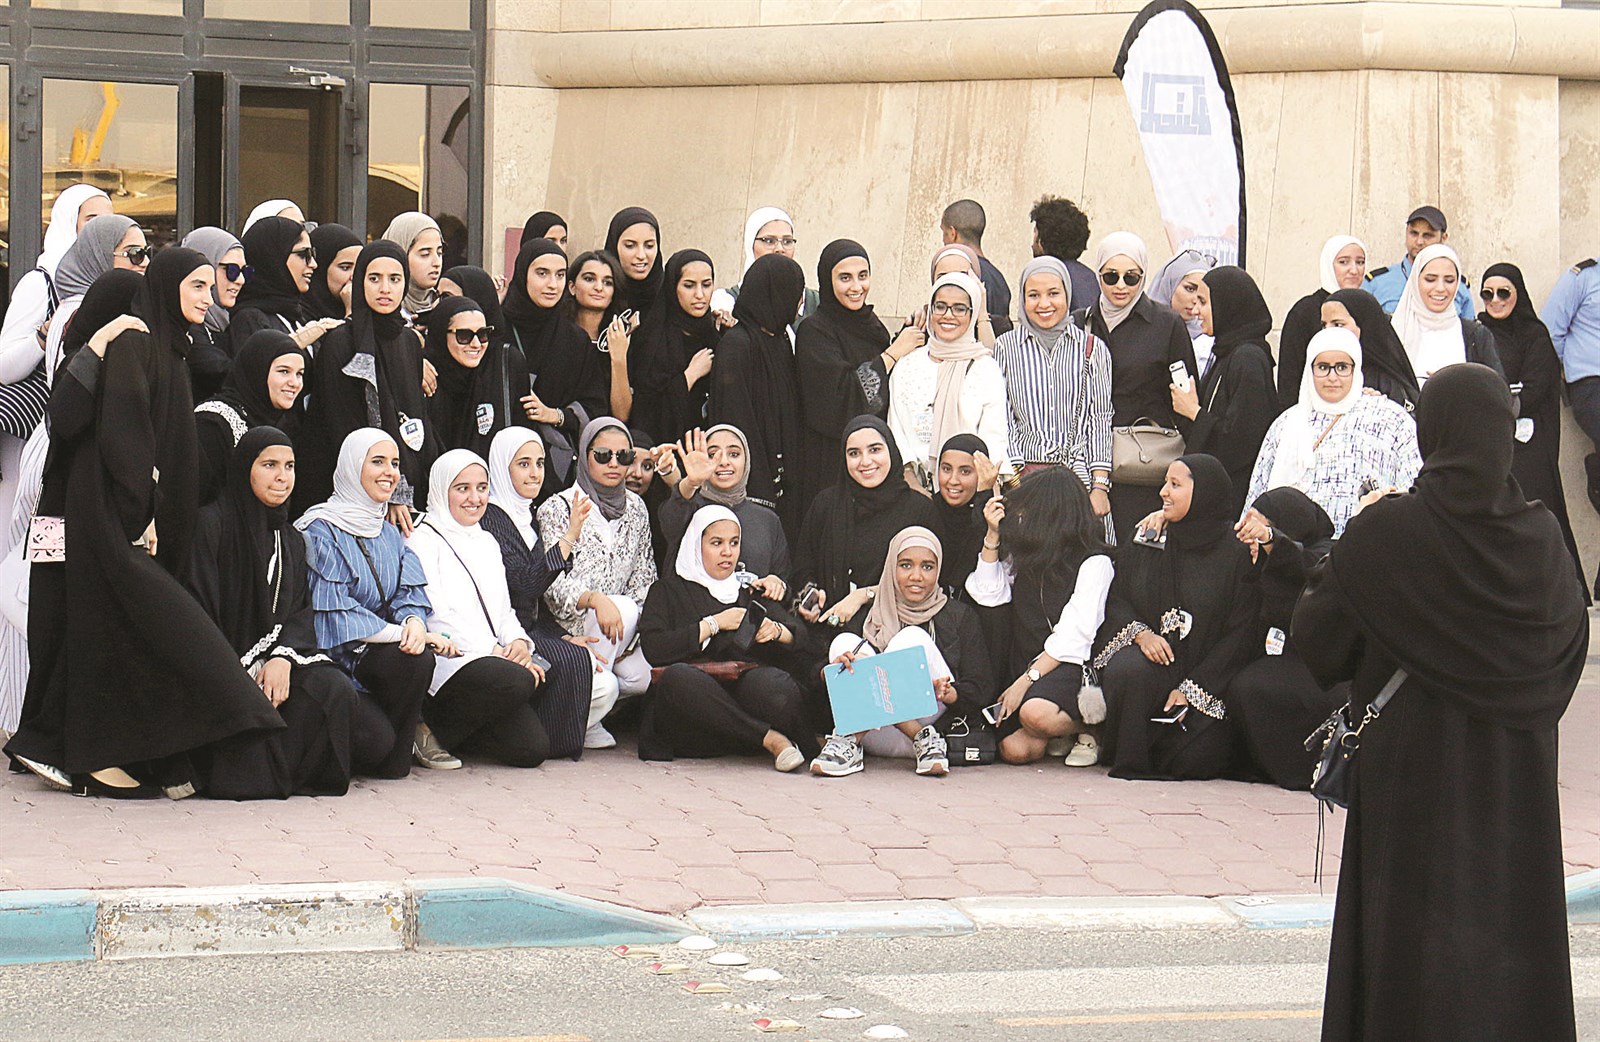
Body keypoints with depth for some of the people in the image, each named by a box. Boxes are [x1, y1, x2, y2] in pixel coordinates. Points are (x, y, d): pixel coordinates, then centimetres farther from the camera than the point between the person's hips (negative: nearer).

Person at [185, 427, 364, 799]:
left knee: (336, 691, -24)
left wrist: (283, 657, -13)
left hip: (274, 659, 6)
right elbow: (197, 611, -9)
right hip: (224, 666, -6)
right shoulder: (212, 524, -3)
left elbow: (300, 611, 10)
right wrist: (236, 677, -17)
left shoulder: (291, 539, 19)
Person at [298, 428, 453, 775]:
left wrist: (414, 623, -19)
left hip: (375, 654, 7)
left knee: (417, 656, -29)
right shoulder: (322, 531, -7)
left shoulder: (390, 534, 17)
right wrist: (399, 633, -23)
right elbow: (333, 611, -16)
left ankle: (395, 758, -7)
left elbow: (411, 594, 6)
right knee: (377, 739, -31)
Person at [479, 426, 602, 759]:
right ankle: (547, 742, -11)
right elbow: (525, 585, -23)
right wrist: (569, 536, -24)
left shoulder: (526, 517, 16)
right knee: (571, 661, -28)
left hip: (532, 631, 8)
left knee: (606, 686, -10)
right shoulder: (491, 519, -11)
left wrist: (567, 637, 4)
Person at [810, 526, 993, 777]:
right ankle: (922, 739, -28)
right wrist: (833, 669, -22)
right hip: (877, 736, 2)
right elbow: (820, 674, 4)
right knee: (844, 642, -18)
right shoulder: (869, 615, 15)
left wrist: (949, 693, -21)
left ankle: (850, 740, -30)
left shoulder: (960, 617, 11)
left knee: (913, 638, -22)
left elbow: (982, 690, 3)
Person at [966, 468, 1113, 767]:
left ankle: (1089, 727, -3)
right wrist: (992, 536, 5)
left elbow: (1075, 634, -12)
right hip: (1025, 663, 5)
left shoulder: (1094, 561, -5)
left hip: (1070, 666, -5)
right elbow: (988, 594, 11)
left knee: (1036, 713, -36)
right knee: (1015, 749, -19)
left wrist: (1025, 681, -18)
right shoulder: (1024, 553, 16)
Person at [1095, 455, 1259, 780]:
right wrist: (1140, 632, -16)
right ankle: (1129, 762, -15)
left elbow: (1241, 633, -6)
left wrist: (1190, 689, -14)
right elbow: (1115, 601, 9)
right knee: (1127, 671, -36)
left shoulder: (1237, 553, -3)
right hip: (1149, 655, 2)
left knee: (1195, 760, -21)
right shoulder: (1145, 544, 10)